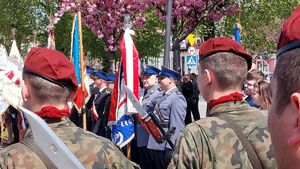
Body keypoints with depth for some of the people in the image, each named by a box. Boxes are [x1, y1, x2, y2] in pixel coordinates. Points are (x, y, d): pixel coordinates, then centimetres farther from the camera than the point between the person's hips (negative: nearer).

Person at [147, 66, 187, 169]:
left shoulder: (177, 98, -13)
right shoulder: (164, 96, 14)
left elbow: (176, 127, -18)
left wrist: (170, 149, -21)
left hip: (165, 148, -9)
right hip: (155, 146, 9)